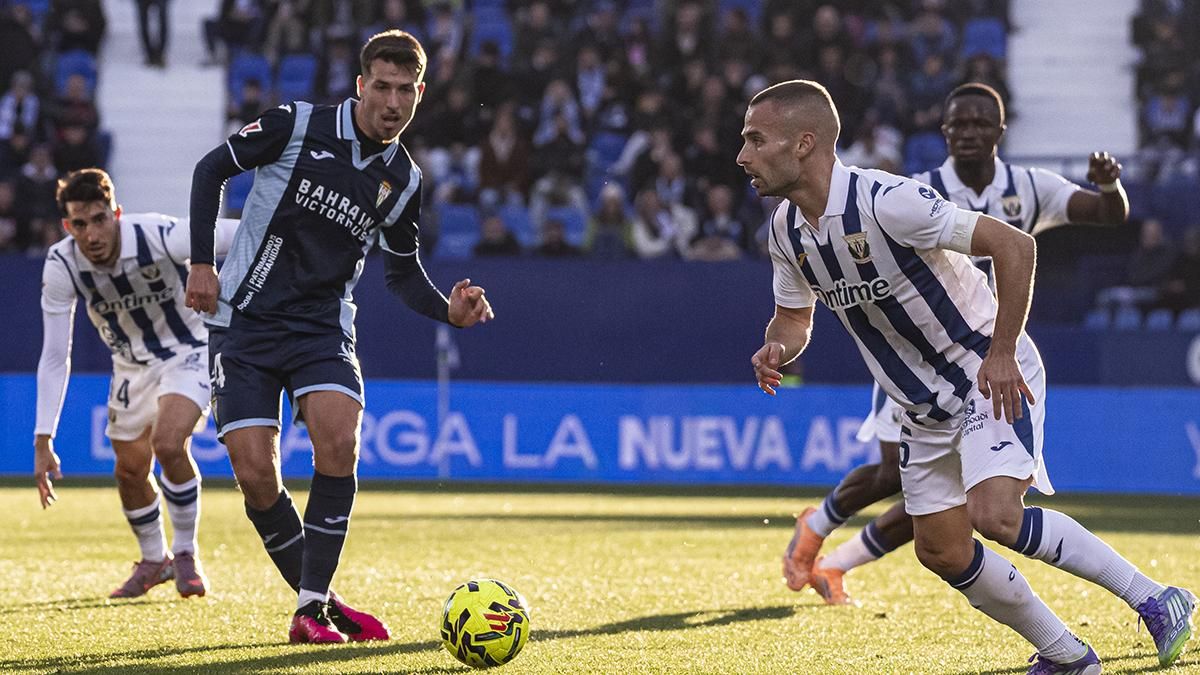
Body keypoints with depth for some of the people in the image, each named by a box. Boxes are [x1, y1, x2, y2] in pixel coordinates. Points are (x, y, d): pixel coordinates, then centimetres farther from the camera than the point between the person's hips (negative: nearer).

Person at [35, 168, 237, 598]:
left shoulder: (160, 237, -34)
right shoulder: (61, 267, -21)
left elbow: (240, 235, -24)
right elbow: (54, 358, -13)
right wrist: (43, 441, -14)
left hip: (188, 352, -4)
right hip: (132, 365, 4)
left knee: (168, 443, -25)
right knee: (131, 469, 6)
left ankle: (186, 553, -3)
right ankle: (154, 559, 34)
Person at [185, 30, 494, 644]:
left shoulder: (404, 181, 3)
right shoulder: (296, 126, -8)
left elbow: (402, 271, 16)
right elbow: (212, 168, 2)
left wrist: (449, 311, -4)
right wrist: (202, 264, -5)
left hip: (322, 328, 2)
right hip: (244, 320, -2)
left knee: (338, 442, -23)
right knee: (256, 473, -12)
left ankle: (313, 606, -14)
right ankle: (314, 599, 8)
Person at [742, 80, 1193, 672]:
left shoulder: (886, 201, -27)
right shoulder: (787, 229, -2)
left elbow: (1014, 245, -26)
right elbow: (795, 314, 14)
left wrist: (1001, 354, -24)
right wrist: (776, 347, -10)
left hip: (992, 375, -8)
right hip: (926, 404, 8)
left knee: (994, 514, -26)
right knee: (941, 551, 4)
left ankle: (1152, 598, -11)